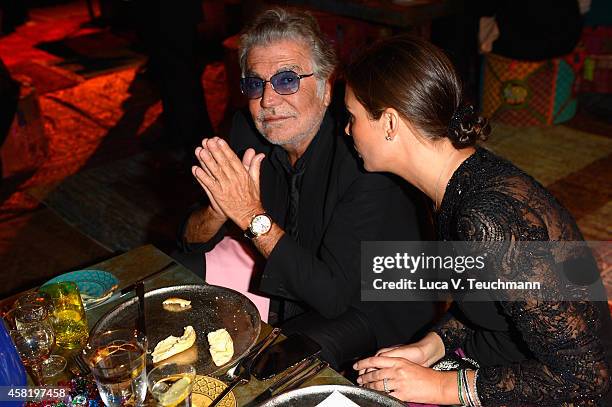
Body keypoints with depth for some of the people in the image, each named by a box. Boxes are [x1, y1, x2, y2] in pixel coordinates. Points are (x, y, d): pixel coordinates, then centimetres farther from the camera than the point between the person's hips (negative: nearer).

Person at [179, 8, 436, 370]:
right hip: (294, 288, 7)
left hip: (377, 306, -6)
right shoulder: (249, 132, -9)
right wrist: (218, 211, -28)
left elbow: (334, 295, -30)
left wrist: (254, 217, -33)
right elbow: (194, 241, -4)